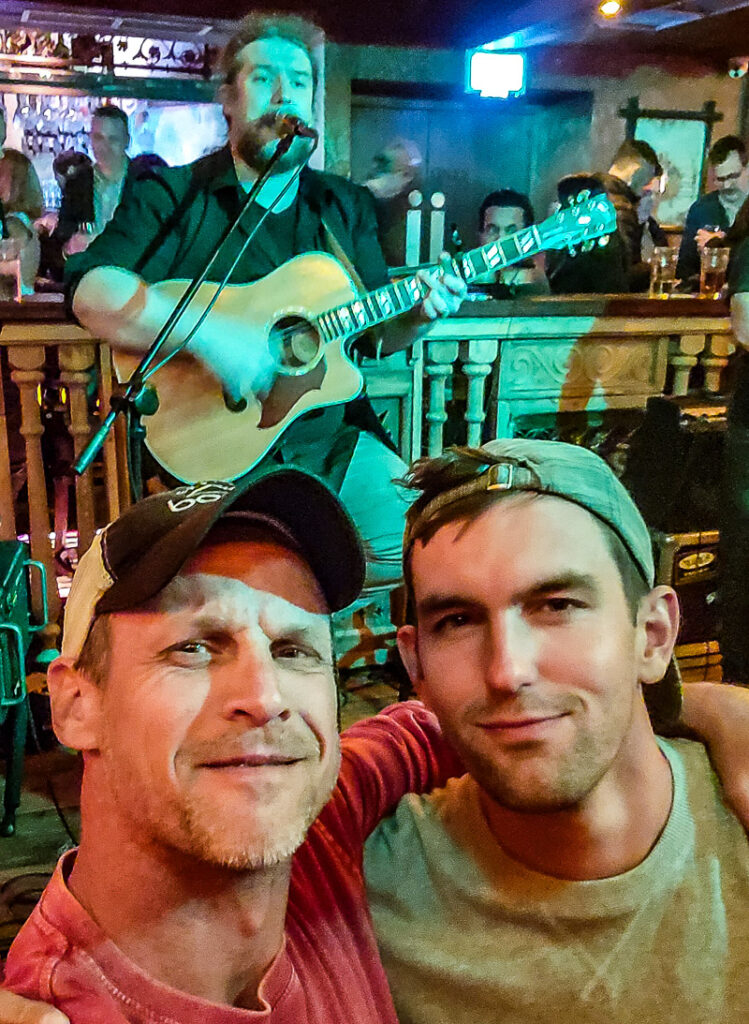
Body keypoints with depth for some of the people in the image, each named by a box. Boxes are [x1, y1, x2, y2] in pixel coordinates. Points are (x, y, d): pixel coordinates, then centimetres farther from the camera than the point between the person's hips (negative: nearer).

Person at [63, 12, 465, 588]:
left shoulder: (347, 209, 15)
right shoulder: (175, 196, 0)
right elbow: (91, 291, -14)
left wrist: (416, 317, -4)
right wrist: (206, 331, -27)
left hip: (333, 439, 5)